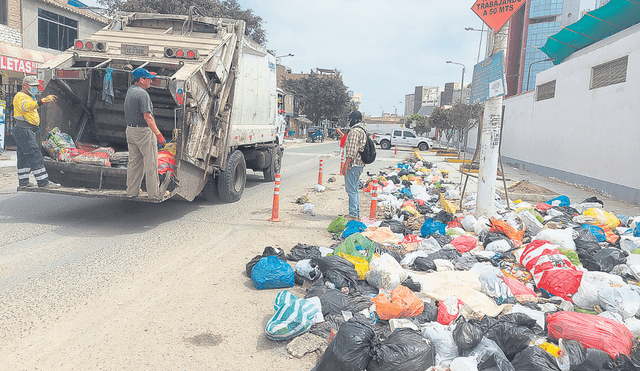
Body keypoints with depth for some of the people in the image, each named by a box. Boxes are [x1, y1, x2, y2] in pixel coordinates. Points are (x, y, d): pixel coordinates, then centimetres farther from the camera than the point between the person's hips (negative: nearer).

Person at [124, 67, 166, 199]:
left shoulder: (130, 90, 12)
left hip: (130, 129, 9)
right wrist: (158, 134, -24)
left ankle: (132, 191, 21)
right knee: (150, 162, -2)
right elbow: (147, 116, -23)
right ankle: (153, 193, 3)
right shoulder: (142, 93, -17)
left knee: (134, 162, 15)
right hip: (143, 131, -9)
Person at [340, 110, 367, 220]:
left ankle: (353, 215, -2)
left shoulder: (354, 131, -17)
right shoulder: (362, 130, 15)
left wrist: (345, 166, -21)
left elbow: (351, 151, -23)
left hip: (353, 165, -10)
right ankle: (356, 213, 23)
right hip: (360, 164, 10)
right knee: (354, 190, 17)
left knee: (351, 190, -5)